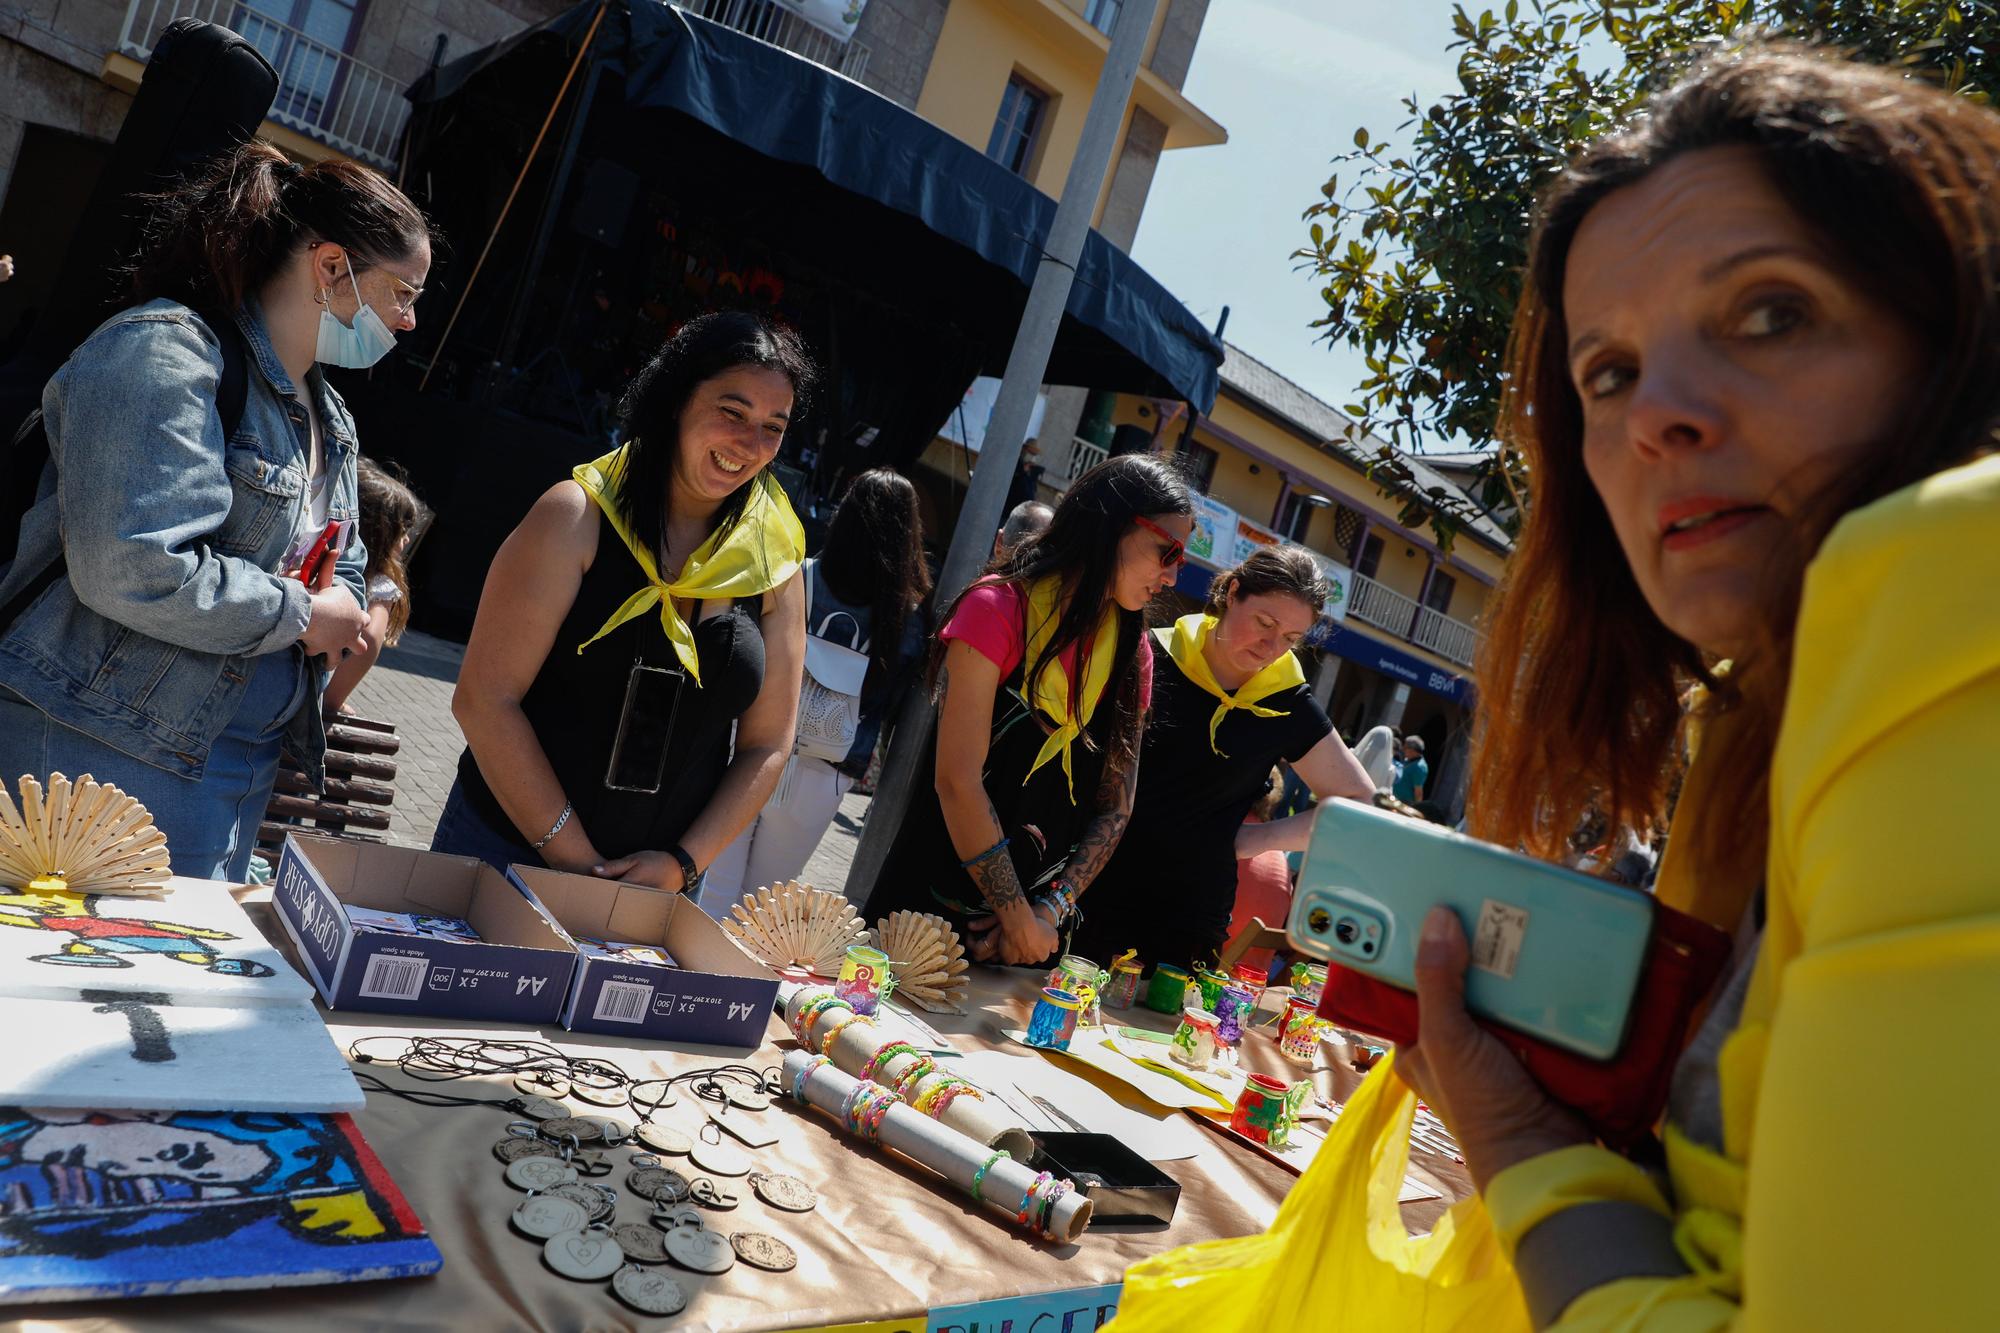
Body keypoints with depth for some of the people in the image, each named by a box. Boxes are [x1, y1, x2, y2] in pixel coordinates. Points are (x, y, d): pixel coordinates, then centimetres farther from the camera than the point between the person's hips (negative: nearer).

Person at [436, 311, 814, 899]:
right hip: (506, 847, -2)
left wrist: (683, 863, -8)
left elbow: (766, 746, 3)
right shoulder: (579, 516, -11)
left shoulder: (776, 563, -2)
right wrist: (577, 861, -16)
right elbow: (485, 699, -15)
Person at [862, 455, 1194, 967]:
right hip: (932, 901, -5)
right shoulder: (1000, 609, -13)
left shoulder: (1132, 652, 4)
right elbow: (956, 780, -18)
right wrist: (1019, 918, -14)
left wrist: (1049, 913, -8)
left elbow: (1114, 808, 4)